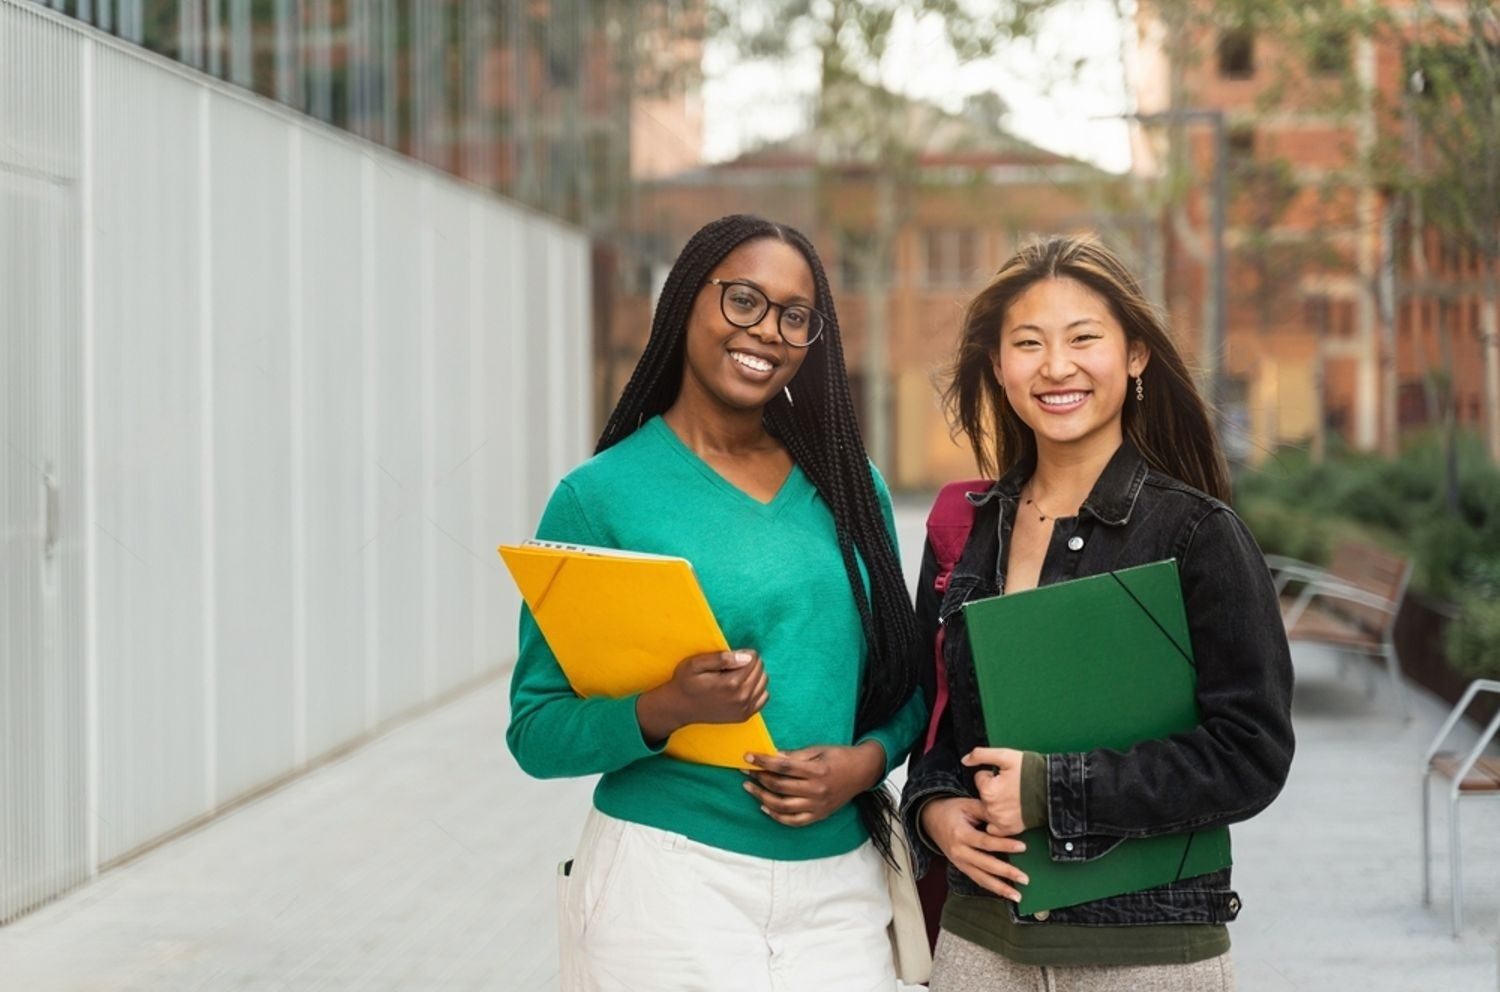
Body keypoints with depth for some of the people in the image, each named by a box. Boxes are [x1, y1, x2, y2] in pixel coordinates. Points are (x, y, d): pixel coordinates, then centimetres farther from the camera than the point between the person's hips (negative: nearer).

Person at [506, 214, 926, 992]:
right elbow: (536, 732, -6)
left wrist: (865, 760, -8)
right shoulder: (601, 494, -5)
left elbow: (902, 679, 13)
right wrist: (664, 710, -23)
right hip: (667, 877, -4)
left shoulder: (849, 487, 7)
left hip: (838, 886, 4)